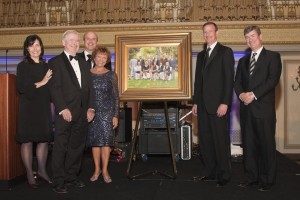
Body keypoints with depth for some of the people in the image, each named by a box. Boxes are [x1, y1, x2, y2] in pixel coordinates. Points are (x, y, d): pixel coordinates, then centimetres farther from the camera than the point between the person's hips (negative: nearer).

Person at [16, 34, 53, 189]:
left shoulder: (46, 66, 12)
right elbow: (21, 88, -12)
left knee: (44, 140, 6)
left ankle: (42, 171, 20)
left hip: (44, 108, 4)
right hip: (28, 108, -4)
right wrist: (40, 83, -13)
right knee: (27, 141, 0)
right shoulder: (23, 66, -1)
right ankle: (30, 175, 10)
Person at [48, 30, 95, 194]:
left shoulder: (82, 62, 19)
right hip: (65, 112, -5)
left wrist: (90, 107, 5)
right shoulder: (55, 62, 1)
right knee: (60, 147, -1)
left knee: (77, 146, 10)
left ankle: (71, 177, 22)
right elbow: (55, 88, -8)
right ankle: (58, 182, 9)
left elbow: (89, 86, 15)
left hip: (82, 112, 6)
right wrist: (63, 109, -16)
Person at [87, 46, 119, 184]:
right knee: (94, 141, 6)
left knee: (106, 140, -2)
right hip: (92, 112, 1)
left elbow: (116, 96, 2)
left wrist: (116, 115, -4)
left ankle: (105, 170, 9)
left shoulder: (111, 75, 2)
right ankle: (97, 169, 18)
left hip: (107, 111, -1)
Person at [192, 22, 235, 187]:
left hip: (218, 104, -6)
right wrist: (195, 102, 13)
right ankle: (209, 172, 18)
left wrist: (225, 103, -15)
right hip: (203, 105, 6)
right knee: (205, 140, 7)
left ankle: (223, 175, 11)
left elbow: (229, 79, -8)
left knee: (220, 140, -1)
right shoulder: (201, 55, 18)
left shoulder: (225, 52, -1)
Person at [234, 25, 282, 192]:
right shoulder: (243, 60, 19)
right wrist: (241, 94, -9)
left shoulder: (272, 57, 4)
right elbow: (237, 82, 13)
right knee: (248, 144, 7)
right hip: (246, 108, 5)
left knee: (266, 145, 0)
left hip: (264, 108, -5)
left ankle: (267, 180, 11)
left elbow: (273, 79, -9)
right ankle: (251, 177, 18)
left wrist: (254, 94, -16)